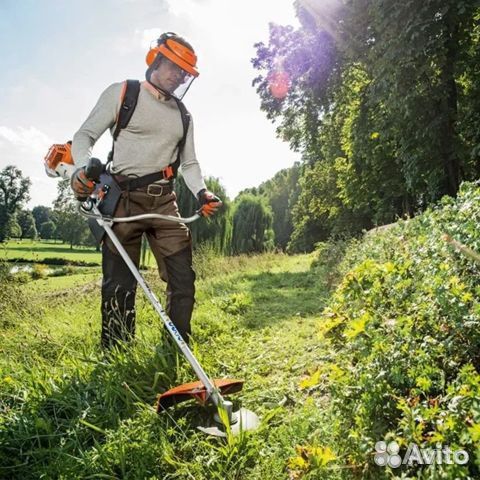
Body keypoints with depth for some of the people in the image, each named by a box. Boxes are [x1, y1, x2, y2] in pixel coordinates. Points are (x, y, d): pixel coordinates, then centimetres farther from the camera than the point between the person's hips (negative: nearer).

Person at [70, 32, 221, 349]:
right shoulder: (122, 93, 4)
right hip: (123, 199, -4)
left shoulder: (183, 115, 18)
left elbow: (189, 163, 17)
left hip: (165, 202, 5)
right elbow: (85, 136, 0)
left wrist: (202, 193, -3)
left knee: (183, 280, -1)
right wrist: (83, 168, -21)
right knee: (119, 285, -4)